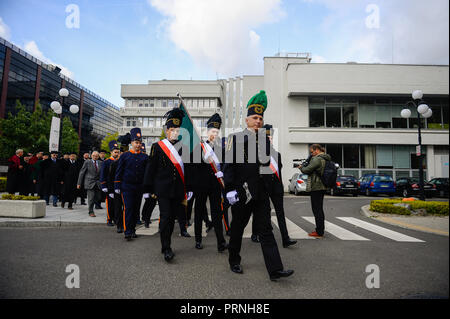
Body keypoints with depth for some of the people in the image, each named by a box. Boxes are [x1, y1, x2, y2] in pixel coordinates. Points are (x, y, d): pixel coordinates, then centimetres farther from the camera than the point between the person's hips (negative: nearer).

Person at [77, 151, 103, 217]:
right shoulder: (87, 162, -1)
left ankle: (90, 205, 32)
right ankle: (91, 212, 6)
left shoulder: (100, 163, 8)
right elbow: (82, 172, 0)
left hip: (98, 183, 4)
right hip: (90, 183, -4)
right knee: (91, 198, -8)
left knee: (98, 197, 4)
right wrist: (79, 183, -3)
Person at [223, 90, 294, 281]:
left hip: (261, 192, 4)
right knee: (237, 228, 11)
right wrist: (230, 189, -15)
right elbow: (228, 165, -9)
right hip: (241, 193, -3)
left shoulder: (265, 139, 11)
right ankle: (234, 261, 31)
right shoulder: (236, 138, -3)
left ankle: (275, 269, 3)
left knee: (266, 229, 2)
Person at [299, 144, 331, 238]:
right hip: (322, 187, 10)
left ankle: (319, 232, 1)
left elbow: (306, 170, -16)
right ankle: (320, 230, 26)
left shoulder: (317, 159, -17)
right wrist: (306, 165, 8)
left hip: (316, 187, -10)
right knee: (319, 209, 17)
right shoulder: (326, 159, 13)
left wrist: (301, 167, 3)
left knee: (317, 210, -4)